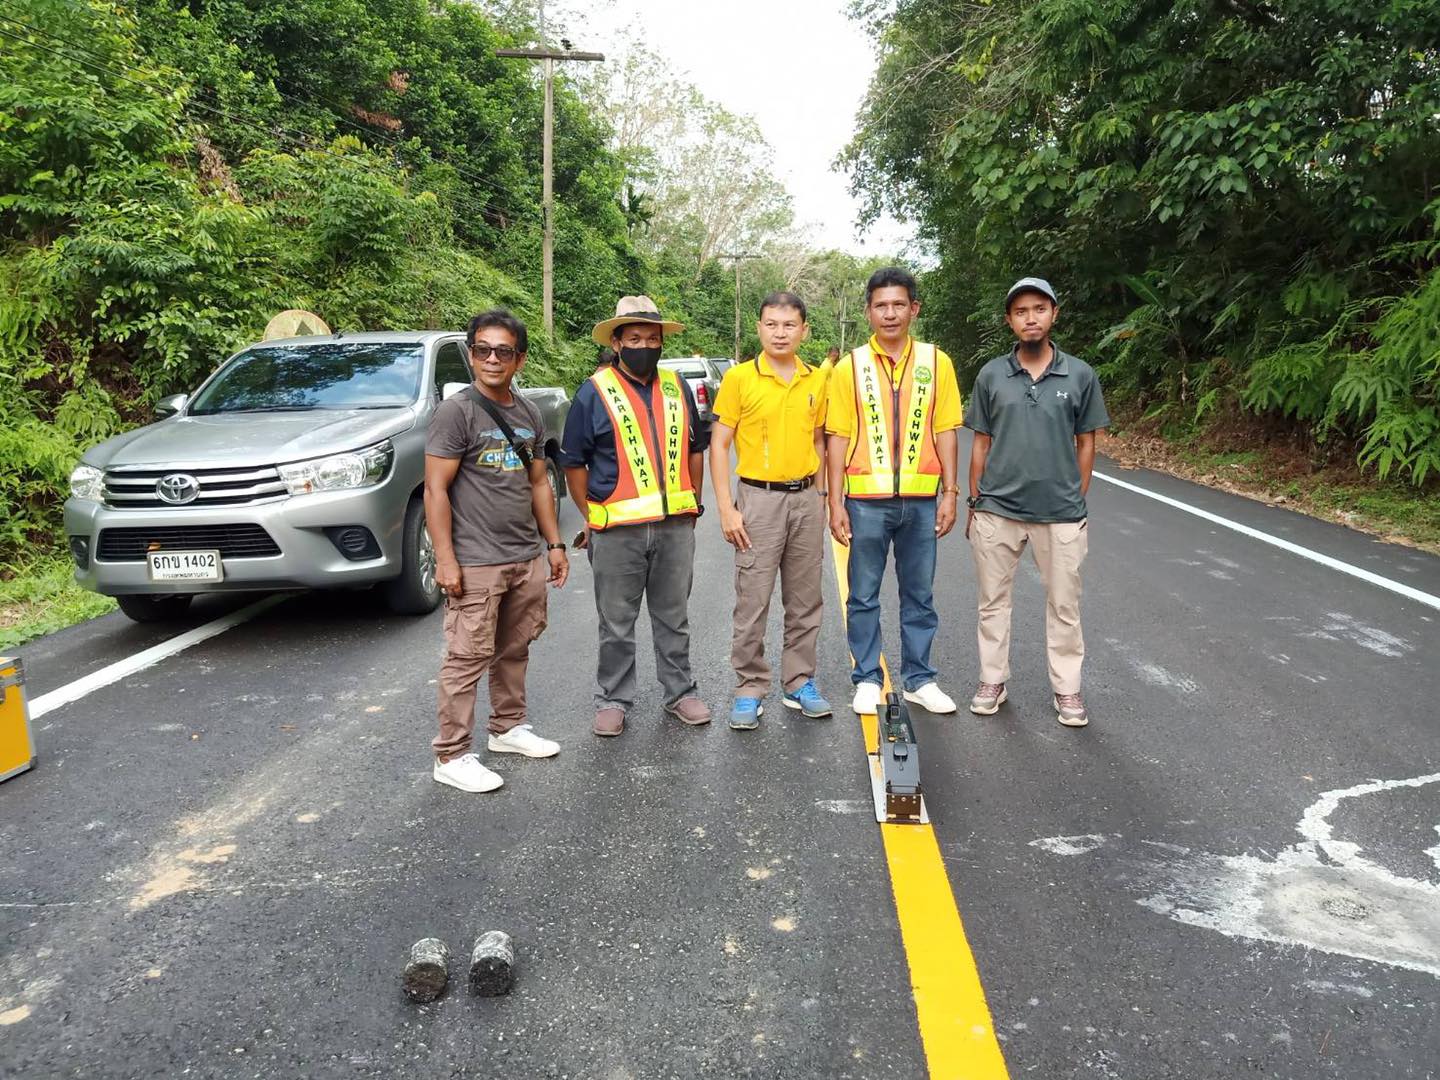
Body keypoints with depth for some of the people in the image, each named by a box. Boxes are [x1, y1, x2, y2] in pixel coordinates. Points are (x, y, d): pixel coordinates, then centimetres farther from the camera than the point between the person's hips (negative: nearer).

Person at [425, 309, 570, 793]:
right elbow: (435, 489, -11)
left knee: (515, 649, 16)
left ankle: (509, 727, 32)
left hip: (527, 558, 7)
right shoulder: (456, 411, -8)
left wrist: (554, 544, 15)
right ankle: (452, 756, 5)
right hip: (476, 563, -6)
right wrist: (445, 559, -17)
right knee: (468, 658, -3)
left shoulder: (529, 415, 12)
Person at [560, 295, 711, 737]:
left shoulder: (677, 388, 10)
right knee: (616, 624, 7)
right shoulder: (594, 392, -3)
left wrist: (691, 502, 13)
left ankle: (680, 692, 28)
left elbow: (695, 449, 19)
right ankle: (613, 700, 20)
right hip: (617, 531, -3)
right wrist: (591, 516, 0)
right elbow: (574, 462, 1)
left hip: (675, 527, 4)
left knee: (674, 617, 14)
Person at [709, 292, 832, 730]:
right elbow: (719, 445, -5)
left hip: (806, 499, 4)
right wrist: (726, 508, -11)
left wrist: (819, 493, 10)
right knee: (752, 601, 0)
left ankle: (799, 682, 24)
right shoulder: (739, 378, -5)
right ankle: (750, 689, 12)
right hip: (759, 499, -4)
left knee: (805, 599, 11)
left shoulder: (816, 381, 6)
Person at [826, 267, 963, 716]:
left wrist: (949, 493, 0)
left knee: (920, 596, 11)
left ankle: (918, 679, 24)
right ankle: (867, 679, 21)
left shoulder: (936, 362, 3)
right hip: (866, 500, -1)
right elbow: (838, 438, 0)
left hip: (921, 500, 1)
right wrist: (835, 503, -4)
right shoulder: (850, 367, 0)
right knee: (863, 597, 7)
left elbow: (945, 432, 5)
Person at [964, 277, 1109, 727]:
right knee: (993, 600, 10)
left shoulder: (1080, 375, 0)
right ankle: (992, 680, 24)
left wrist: (1079, 502, 4)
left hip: (1061, 513, 0)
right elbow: (981, 442, 6)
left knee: (1064, 605, 8)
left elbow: (1085, 443, 6)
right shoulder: (991, 375, 2)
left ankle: (1067, 689, 21)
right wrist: (974, 502, 4)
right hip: (997, 510, 1)